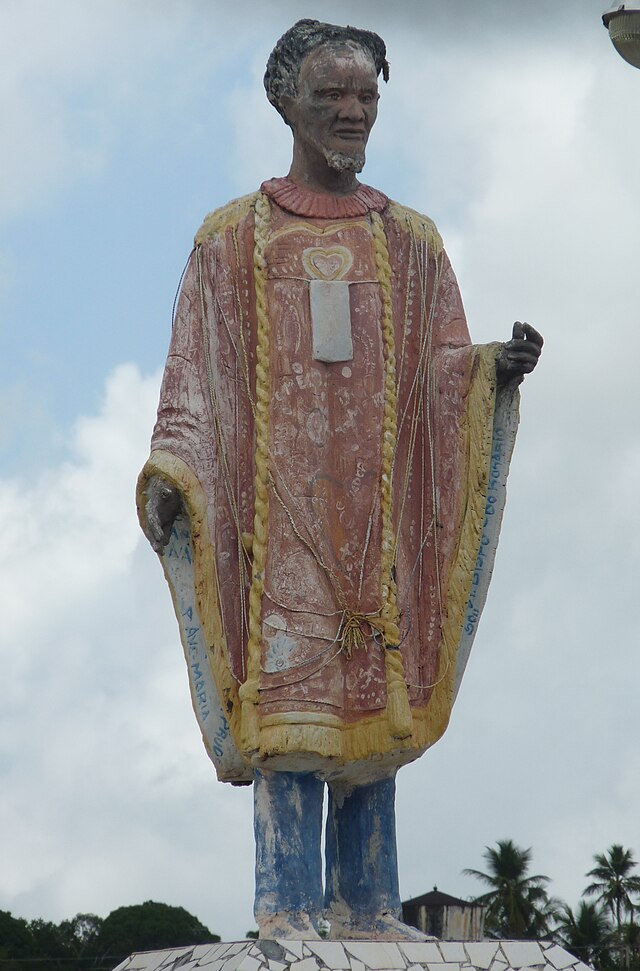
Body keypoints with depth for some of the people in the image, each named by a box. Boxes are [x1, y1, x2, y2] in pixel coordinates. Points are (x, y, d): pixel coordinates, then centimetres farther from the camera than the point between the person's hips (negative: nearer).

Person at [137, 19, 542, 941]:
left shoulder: (411, 240, 17)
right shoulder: (234, 235, 11)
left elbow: (441, 370, 10)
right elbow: (196, 372, 6)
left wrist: (498, 366, -12)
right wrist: (170, 472, -8)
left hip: (377, 495, 2)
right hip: (277, 493, -2)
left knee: (374, 693, -2)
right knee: (287, 681, -11)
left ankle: (366, 905, -1)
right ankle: (290, 909, -13)